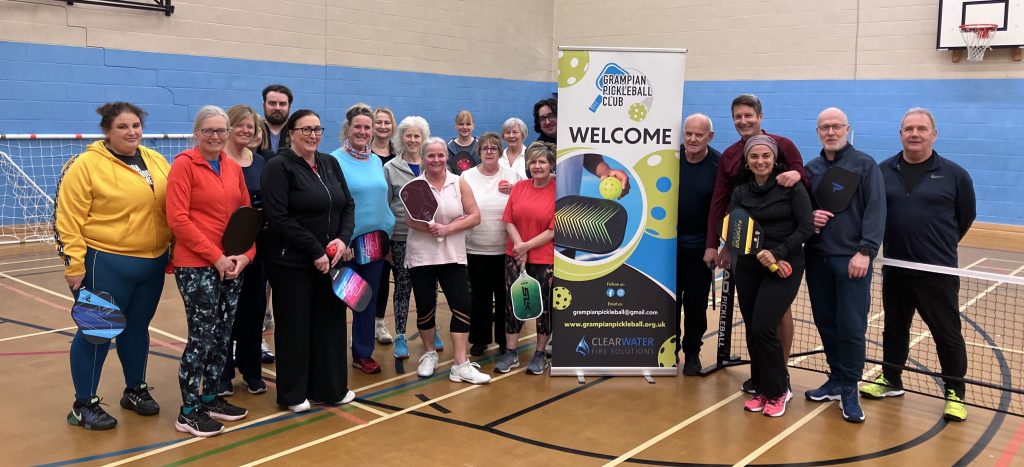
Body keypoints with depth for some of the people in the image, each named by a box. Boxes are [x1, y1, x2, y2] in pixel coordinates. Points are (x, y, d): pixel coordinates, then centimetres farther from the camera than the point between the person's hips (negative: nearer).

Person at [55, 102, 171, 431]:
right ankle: (84, 405, 16)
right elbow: (69, 219, -12)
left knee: (137, 328, 17)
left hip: (152, 264, 6)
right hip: (105, 265, -6)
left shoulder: (157, 161, 8)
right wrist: (74, 263, -15)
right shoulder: (86, 165, -10)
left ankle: (135, 390, 33)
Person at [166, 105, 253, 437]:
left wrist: (246, 254, -3)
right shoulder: (184, 164, -7)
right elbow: (177, 219, -14)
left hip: (233, 266, 6)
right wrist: (216, 256, -16)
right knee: (202, 336, -3)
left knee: (223, 334, 11)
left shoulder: (234, 168, 11)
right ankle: (188, 412, 9)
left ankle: (210, 399, 27)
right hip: (196, 266, -6)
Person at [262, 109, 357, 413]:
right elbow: (278, 218, -16)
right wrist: (315, 251, -18)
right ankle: (292, 394, 20)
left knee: (331, 323, 11)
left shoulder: (330, 163, 11)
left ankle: (330, 388, 26)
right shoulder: (279, 167, -8)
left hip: (331, 261, 6)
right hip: (291, 263, -6)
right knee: (295, 327, 5)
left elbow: (348, 205, 12)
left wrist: (343, 239, -7)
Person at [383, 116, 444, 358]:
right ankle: (400, 336, 13)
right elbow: (384, 204, 2)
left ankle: (431, 331, 25)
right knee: (403, 286, 4)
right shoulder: (390, 168, 1)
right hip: (401, 237, -2)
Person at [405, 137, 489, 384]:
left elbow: (475, 217, -4)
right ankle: (429, 355, 29)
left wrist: (448, 229, -16)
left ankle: (461, 366, -1)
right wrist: (437, 228, -20)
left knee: (462, 306, -5)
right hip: (421, 257, 0)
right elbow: (410, 220, -7)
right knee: (425, 307, 7)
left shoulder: (459, 183, 1)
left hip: (453, 257, 1)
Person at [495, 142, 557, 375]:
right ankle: (510, 353, 18)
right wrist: (520, 247, -9)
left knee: (543, 305, 7)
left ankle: (540, 354, 21)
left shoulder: (557, 191, -8)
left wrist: (527, 246, -14)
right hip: (515, 256, 4)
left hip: (545, 259, -3)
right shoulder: (519, 187, 4)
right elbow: (509, 221, 3)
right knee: (512, 303, 6)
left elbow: (554, 229, -11)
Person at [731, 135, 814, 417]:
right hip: (749, 269, 4)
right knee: (752, 331, 5)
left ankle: (778, 391, 7)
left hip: (784, 268, -4)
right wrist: (763, 258, -14)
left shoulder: (791, 187, -4)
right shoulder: (740, 192, 6)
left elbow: (806, 228, -8)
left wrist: (777, 253, -19)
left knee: (763, 328, -13)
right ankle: (761, 390, 22)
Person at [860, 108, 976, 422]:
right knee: (894, 327, 16)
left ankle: (955, 392, 18)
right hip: (894, 268, 3)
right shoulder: (883, 171, 3)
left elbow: (966, 216, 7)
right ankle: (891, 380, 32)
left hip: (938, 270, -3)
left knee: (947, 332, 4)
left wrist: (942, 244, 10)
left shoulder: (954, 174, -3)